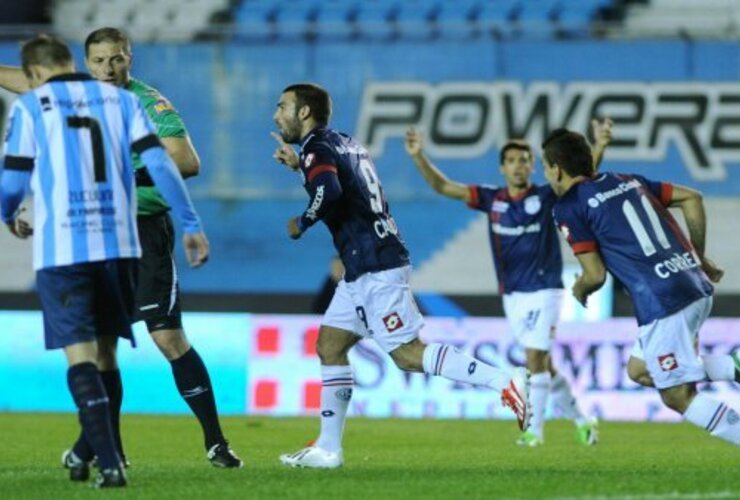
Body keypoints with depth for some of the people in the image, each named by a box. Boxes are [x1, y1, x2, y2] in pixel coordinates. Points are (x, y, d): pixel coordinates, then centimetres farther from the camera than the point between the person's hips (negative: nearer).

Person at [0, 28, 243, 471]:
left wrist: (133, 174, -26)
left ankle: (215, 441, -9)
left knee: (169, 338, -12)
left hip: (144, 231, -6)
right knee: (100, 342, 8)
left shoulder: (150, 104, -10)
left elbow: (188, 162, -18)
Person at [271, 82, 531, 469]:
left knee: (408, 354, -12)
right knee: (329, 345, 12)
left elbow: (330, 193, -28)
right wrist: (300, 166, 28)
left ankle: (505, 382, -18)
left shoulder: (317, 149, -9)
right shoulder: (344, 142, 19)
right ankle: (328, 448, 12)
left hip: (374, 269, -10)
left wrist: (301, 224, -11)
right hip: (364, 269, 10)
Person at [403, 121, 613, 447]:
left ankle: (534, 429, -2)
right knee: (542, 364, 11)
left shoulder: (546, 197, -8)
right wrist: (418, 157, -11)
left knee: (535, 358, -12)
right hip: (511, 294, 5)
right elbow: (443, 186, 2)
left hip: (542, 290, -5)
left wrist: (599, 147, -36)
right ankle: (581, 421, 24)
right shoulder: (492, 200, 3)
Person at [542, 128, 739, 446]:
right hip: (698, 286, 8)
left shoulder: (568, 208, -1)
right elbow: (692, 199, 17)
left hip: (663, 303, -8)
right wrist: (698, 258, 25)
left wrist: (579, 289, 19)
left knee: (677, 397, -1)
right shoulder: (628, 181, 19)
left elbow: (595, 275, -4)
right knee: (639, 370, 20)